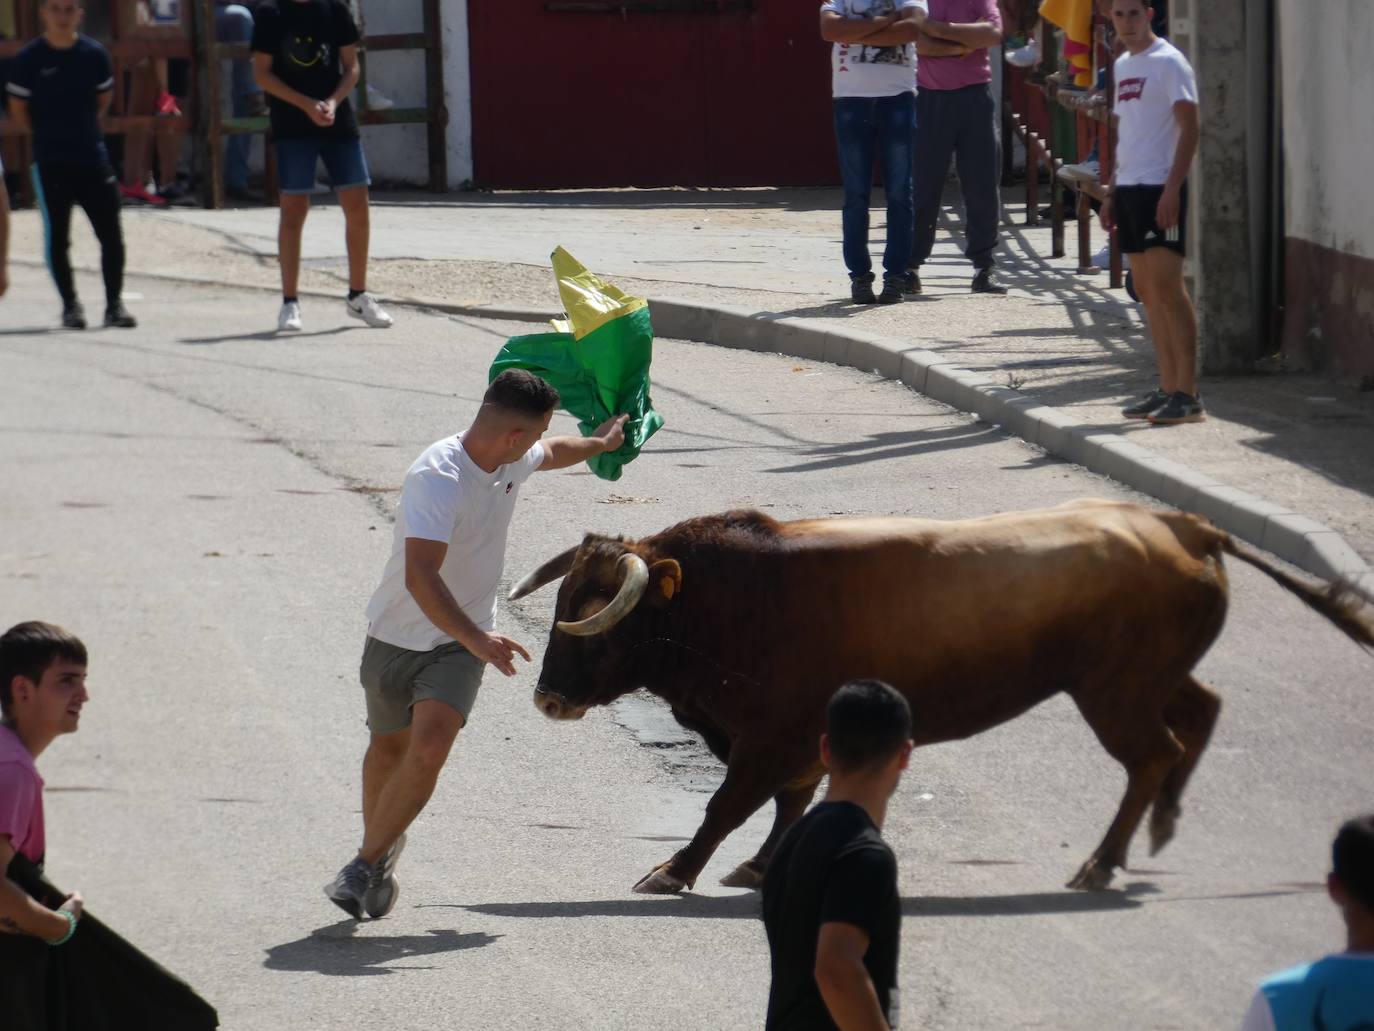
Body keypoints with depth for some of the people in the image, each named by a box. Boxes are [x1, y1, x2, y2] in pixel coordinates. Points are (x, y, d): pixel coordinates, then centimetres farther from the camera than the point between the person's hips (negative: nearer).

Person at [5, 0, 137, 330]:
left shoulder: (94, 54, 1)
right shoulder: (29, 59, -6)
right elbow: (18, 109, 4)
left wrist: (82, 130, 12)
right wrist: (47, 137, 7)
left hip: (93, 157, 2)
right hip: (49, 163, -2)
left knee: (111, 234, -1)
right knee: (57, 237, 1)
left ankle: (114, 303, 9)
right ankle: (70, 305, 11)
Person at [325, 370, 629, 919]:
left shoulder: (513, 461, -3)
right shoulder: (437, 478, -29)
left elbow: (552, 453, 24)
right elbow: (420, 577, -37)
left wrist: (599, 442, 43)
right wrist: (477, 639, -46)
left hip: (461, 644, 4)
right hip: (397, 639, -4)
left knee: (429, 750, -19)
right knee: (389, 750, 17)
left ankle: (365, 866, -11)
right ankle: (382, 845, 44)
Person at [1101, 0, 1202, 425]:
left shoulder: (1169, 62, -9)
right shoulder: (1123, 65, 16)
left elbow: (1189, 127, -13)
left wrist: (1172, 190, -20)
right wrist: (1111, 193, 19)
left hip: (1160, 189, -8)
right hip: (1129, 188, 8)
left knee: (1167, 289, -11)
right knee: (1147, 291, 9)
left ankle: (1187, 395, -10)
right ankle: (1168, 388, 13)